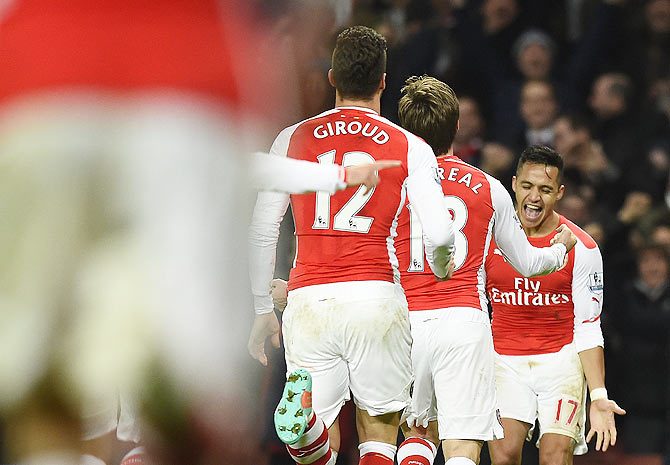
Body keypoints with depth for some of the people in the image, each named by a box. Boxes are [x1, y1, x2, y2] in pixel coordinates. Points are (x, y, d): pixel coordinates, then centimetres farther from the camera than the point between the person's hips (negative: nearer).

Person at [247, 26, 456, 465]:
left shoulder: (293, 139, 9)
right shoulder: (411, 148, 4)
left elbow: (262, 233, 8)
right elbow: (440, 235, -4)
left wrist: (263, 311, 17)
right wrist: (441, 269, 20)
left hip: (308, 298, 1)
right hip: (376, 296, -1)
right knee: (379, 427, 11)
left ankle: (304, 421, -31)